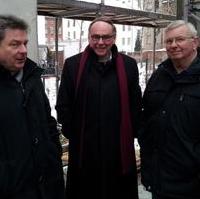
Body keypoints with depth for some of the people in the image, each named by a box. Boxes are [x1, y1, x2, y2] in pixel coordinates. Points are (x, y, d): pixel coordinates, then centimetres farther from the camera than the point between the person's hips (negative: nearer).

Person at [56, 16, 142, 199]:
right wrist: (72, 133, -1)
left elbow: (136, 104, 6)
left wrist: (132, 133, 2)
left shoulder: (128, 65, 2)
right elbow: (63, 105, 2)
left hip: (120, 148, 1)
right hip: (83, 148, 0)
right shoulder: (73, 65, -1)